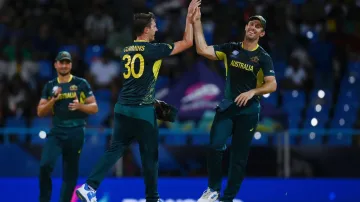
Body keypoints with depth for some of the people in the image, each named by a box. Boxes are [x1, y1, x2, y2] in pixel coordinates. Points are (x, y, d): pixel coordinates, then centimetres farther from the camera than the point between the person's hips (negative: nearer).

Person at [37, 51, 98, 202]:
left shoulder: (81, 84, 4)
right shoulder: (50, 86, 11)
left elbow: (94, 108, 3)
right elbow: (40, 112, 8)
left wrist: (80, 105, -16)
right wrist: (54, 100, -8)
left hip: (76, 132, -1)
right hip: (56, 132, 1)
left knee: (70, 173, 5)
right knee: (45, 165, -18)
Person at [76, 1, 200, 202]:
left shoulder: (126, 51, 10)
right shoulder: (152, 49, -10)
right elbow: (187, 42, -5)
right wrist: (189, 18, 4)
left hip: (123, 108, 6)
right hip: (142, 110, -6)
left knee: (115, 150, 8)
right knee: (150, 155, 7)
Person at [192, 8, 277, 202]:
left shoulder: (263, 57, -4)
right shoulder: (231, 49, 3)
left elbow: (272, 85, -10)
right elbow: (202, 50, -6)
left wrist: (253, 92, -26)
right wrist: (197, 23, -11)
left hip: (248, 111, -1)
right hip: (226, 106, 1)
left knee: (239, 156, 2)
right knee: (215, 146, -17)